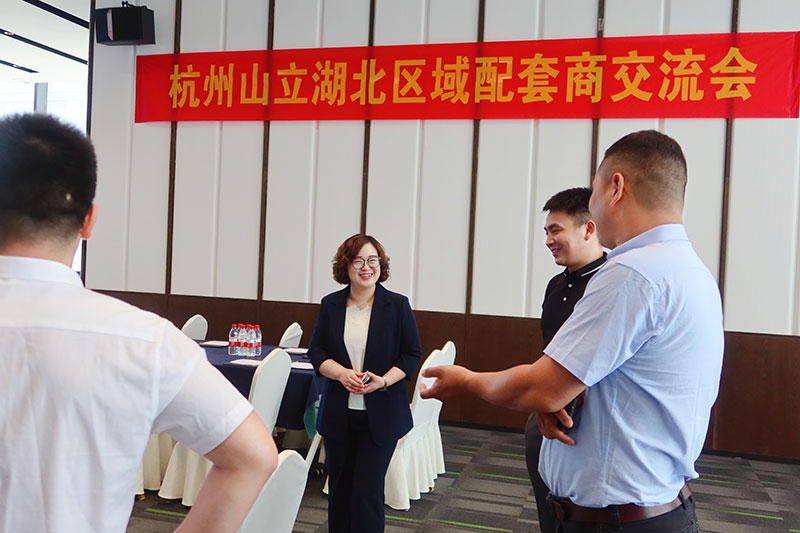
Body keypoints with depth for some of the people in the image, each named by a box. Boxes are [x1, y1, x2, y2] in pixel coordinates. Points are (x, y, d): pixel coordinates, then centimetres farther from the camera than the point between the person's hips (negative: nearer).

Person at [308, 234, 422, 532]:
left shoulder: (397, 305, -3)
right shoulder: (331, 305, 4)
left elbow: (412, 354, -1)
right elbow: (316, 351, 4)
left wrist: (383, 381, -17)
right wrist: (342, 374, -15)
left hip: (381, 415, -3)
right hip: (338, 413, 3)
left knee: (368, 489, -3)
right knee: (339, 485, 15)